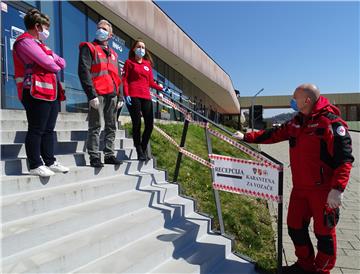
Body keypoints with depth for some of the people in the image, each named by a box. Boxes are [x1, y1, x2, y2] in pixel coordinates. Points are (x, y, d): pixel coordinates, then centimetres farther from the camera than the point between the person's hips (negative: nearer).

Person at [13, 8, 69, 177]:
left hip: (51, 92, 10)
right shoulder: (25, 41, -3)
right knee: (36, 130, -7)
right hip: (37, 93, -10)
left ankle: (50, 162, 15)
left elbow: (62, 63, 18)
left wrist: (53, 58, -3)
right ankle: (35, 165, -2)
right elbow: (47, 63, -15)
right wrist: (56, 67, 6)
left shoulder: (38, 44, 28)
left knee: (48, 130, 9)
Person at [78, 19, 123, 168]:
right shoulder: (88, 48, 5)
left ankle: (109, 155, 15)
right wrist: (91, 94, -18)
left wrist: (120, 96, 13)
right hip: (97, 94, -6)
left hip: (112, 95, 6)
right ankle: (94, 157, 1)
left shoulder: (113, 54, 24)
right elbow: (83, 71, -8)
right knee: (95, 126, -5)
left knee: (111, 126, 7)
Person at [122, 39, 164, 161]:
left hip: (146, 97, 4)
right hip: (133, 97, -4)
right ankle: (139, 151, 8)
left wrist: (160, 87, 4)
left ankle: (144, 147, 19)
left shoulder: (148, 64, 20)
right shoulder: (129, 62, 9)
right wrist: (126, 94, -11)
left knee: (149, 124, -2)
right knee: (137, 123, -3)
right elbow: (124, 79, 1)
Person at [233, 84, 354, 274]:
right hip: (299, 188, 8)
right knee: (295, 227, 15)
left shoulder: (332, 123, -15)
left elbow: (344, 158, -19)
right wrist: (246, 137, 17)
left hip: (323, 190, -7)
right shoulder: (297, 123, 9)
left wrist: (337, 188, -25)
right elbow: (274, 134, 17)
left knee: (324, 232, 7)